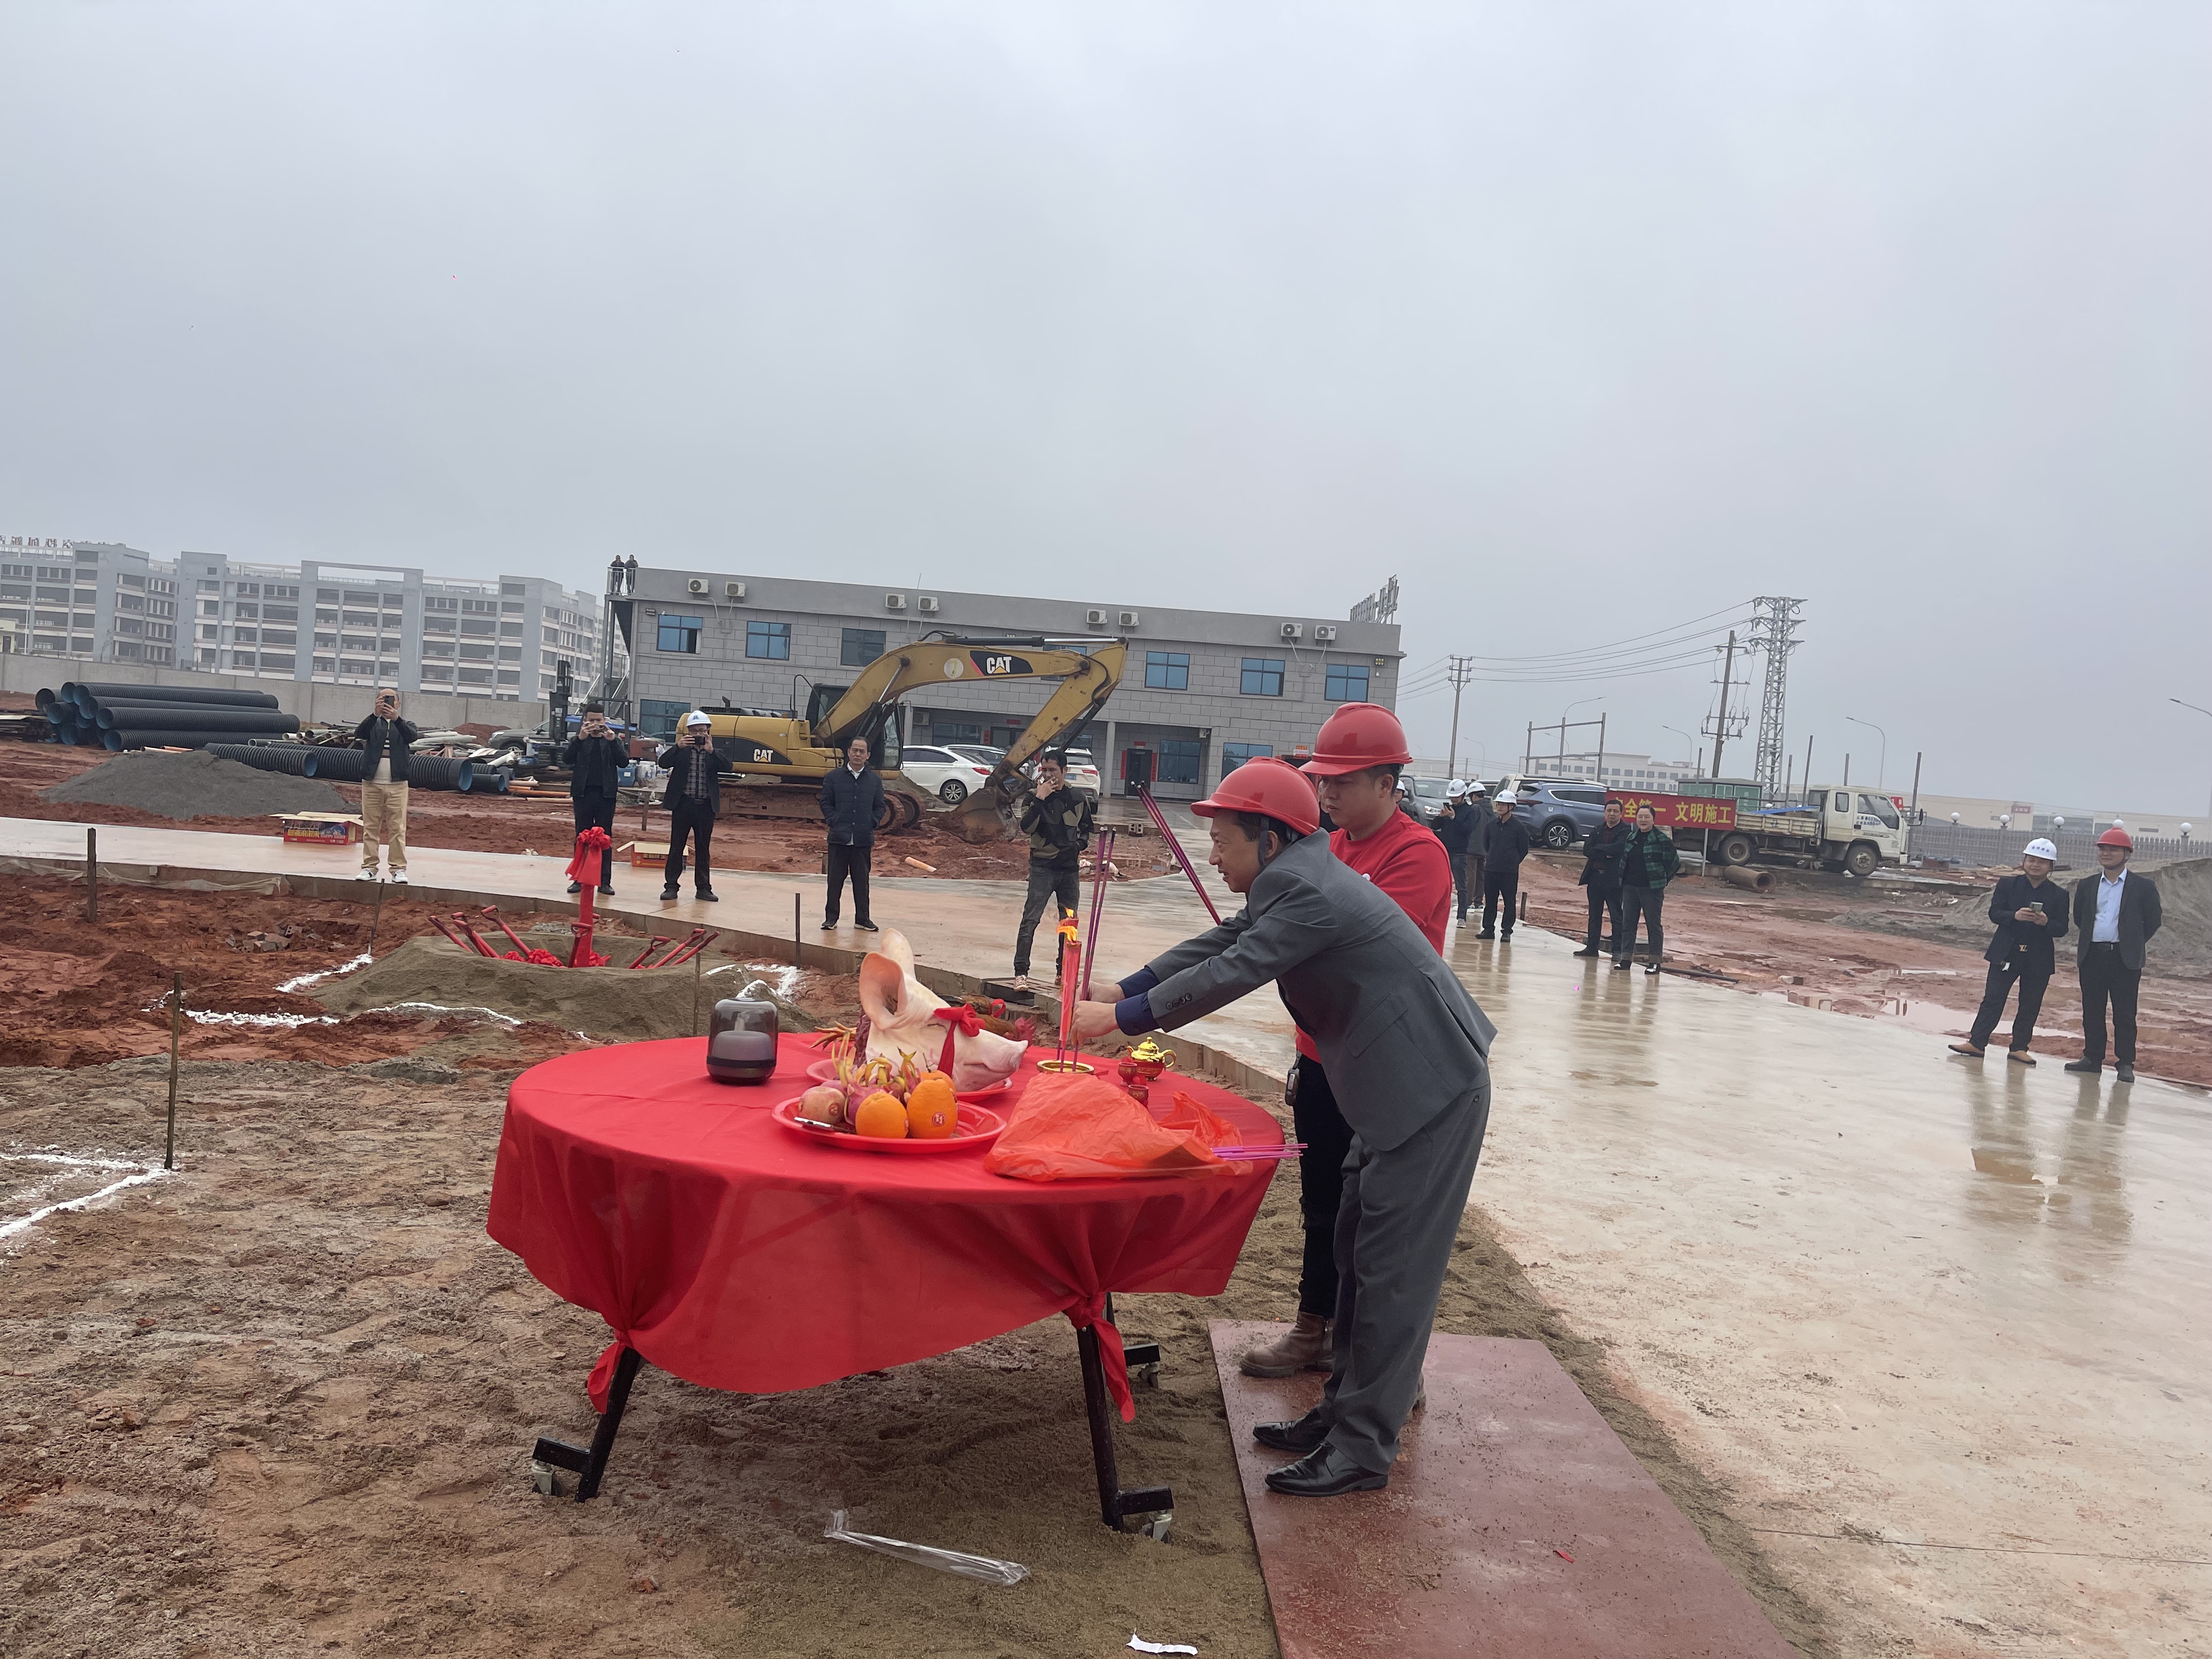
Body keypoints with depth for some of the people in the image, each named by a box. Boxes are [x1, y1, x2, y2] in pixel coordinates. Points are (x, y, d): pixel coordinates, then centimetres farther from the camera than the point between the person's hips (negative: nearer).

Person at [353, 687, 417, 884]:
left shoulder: (405, 725, 11)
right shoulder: (372, 723, 11)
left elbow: (412, 736, -13)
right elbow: (359, 733, -12)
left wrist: (396, 718, -30)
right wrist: (375, 714, -28)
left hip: (397, 785, -1)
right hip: (371, 784, 1)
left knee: (398, 828, -3)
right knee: (370, 827, 4)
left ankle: (399, 868, -1)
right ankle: (369, 867, 8)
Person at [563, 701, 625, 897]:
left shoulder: (613, 741, 8)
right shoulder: (578, 740, 7)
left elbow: (624, 761, -6)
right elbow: (566, 759, -9)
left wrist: (612, 740, -17)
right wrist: (580, 738, -19)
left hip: (606, 795, 0)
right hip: (583, 794, 0)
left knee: (605, 838, 2)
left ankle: (605, 881, 5)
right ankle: (579, 879, 8)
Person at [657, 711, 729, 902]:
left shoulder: (714, 751, 5)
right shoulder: (681, 749, 3)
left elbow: (727, 768, -11)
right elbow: (663, 762, -10)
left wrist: (711, 750, -21)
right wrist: (678, 746, -22)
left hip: (706, 806, 1)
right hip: (683, 804, -1)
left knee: (703, 849, 8)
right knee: (676, 847, 3)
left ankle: (703, 888, 14)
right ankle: (671, 886, 9)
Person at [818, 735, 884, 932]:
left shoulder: (875, 780, 9)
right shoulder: (834, 777, 5)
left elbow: (880, 807, 14)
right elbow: (826, 803, 6)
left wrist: (871, 824, -1)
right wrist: (834, 822, -5)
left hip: (863, 840, 1)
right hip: (839, 838, -1)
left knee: (862, 880, 6)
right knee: (835, 880, 3)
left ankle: (862, 918, 15)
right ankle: (831, 917, 12)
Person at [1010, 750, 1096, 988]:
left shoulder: (1078, 799, 7)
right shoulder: (1034, 795, -1)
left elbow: (1086, 830, 20)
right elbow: (1026, 828, -15)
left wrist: (1079, 846, 2)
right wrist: (1039, 799, -20)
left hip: (1070, 869, 3)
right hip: (1042, 867, -3)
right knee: (1030, 919, -11)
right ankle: (1021, 972, -9)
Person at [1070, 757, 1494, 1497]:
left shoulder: (1306, 890, -22)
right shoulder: (1297, 878, 10)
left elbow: (1232, 971, -25)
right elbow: (1218, 943, 14)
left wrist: (1120, 1017, -16)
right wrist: (1119, 991, 8)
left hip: (1433, 1092, -11)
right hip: (1395, 1090, 11)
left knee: (1391, 1271, -4)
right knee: (1358, 1252, 16)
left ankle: (1363, 1450, 5)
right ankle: (1343, 1412, 27)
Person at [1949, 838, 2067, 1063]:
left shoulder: (2058, 896, 2)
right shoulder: (2007, 884, 2)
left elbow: (2062, 930, -1)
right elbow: (1994, 913, -3)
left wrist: (2046, 922, -22)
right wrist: (2015, 916, -22)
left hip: (2039, 959, 1)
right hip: (2006, 953, -1)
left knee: (2030, 1006, 7)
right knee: (1992, 1000, 0)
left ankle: (2020, 1047, 17)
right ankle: (1977, 1043, 1)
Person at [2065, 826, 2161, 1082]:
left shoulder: (2143, 887, 1)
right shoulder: (2087, 886, 11)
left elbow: (2153, 921, 4)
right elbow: (2079, 918, 19)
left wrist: (2132, 943, 6)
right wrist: (2091, 940, 11)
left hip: (2125, 959, -3)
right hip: (2092, 956, 4)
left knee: (2125, 1014, -1)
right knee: (2091, 1012, 8)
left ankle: (2126, 1064, 6)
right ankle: (2092, 1058, 16)